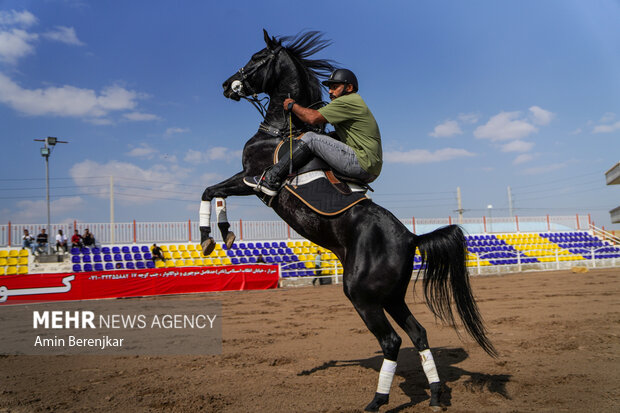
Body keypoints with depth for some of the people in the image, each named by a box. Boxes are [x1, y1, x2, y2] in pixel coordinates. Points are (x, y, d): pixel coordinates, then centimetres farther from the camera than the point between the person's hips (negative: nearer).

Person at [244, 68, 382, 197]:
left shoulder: (349, 101, -9)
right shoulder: (353, 102, 25)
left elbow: (313, 118, -15)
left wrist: (292, 105, 0)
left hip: (364, 163, -11)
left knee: (310, 138, -16)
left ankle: (270, 180, -15)